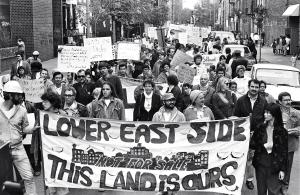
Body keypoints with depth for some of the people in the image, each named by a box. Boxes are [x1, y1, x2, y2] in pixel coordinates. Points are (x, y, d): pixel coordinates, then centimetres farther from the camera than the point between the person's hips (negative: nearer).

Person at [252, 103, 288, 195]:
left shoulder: (281, 131, -8)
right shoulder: (261, 128, 0)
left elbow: (284, 152, -5)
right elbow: (255, 145, 8)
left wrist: (283, 169, -7)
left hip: (274, 166, -3)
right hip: (260, 164, 3)